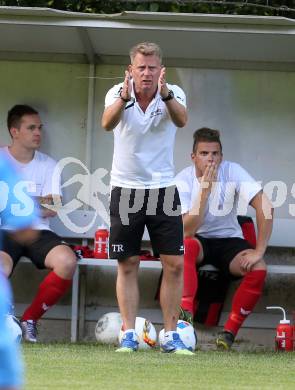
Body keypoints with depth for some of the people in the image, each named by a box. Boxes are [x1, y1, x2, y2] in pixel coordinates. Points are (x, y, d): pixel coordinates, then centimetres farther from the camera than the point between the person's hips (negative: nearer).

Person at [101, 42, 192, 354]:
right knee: (127, 265, 2)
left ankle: (170, 336, 6)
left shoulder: (173, 94, -7)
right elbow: (107, 123, -27)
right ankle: (129, 336, 7)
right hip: (125, 188, -1)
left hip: (163, 188, 1)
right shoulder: (117, 94, -7)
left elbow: (181, 120, -28)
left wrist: (165, 94, -47)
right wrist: (124, 97, -47)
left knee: (174, 264, -3)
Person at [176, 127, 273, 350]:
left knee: (258, 269, -28)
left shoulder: (232, 172, -14)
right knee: (186, 246, -36)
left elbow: (265, 207, -19)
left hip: (229, 240, 1)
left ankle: (230, 332, -18)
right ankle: (186, 317, -38)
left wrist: (259, 252, -25)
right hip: (199, 240, -1)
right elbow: (187, 231, -25)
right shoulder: (184, 180, -15)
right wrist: (205, 190, -31)